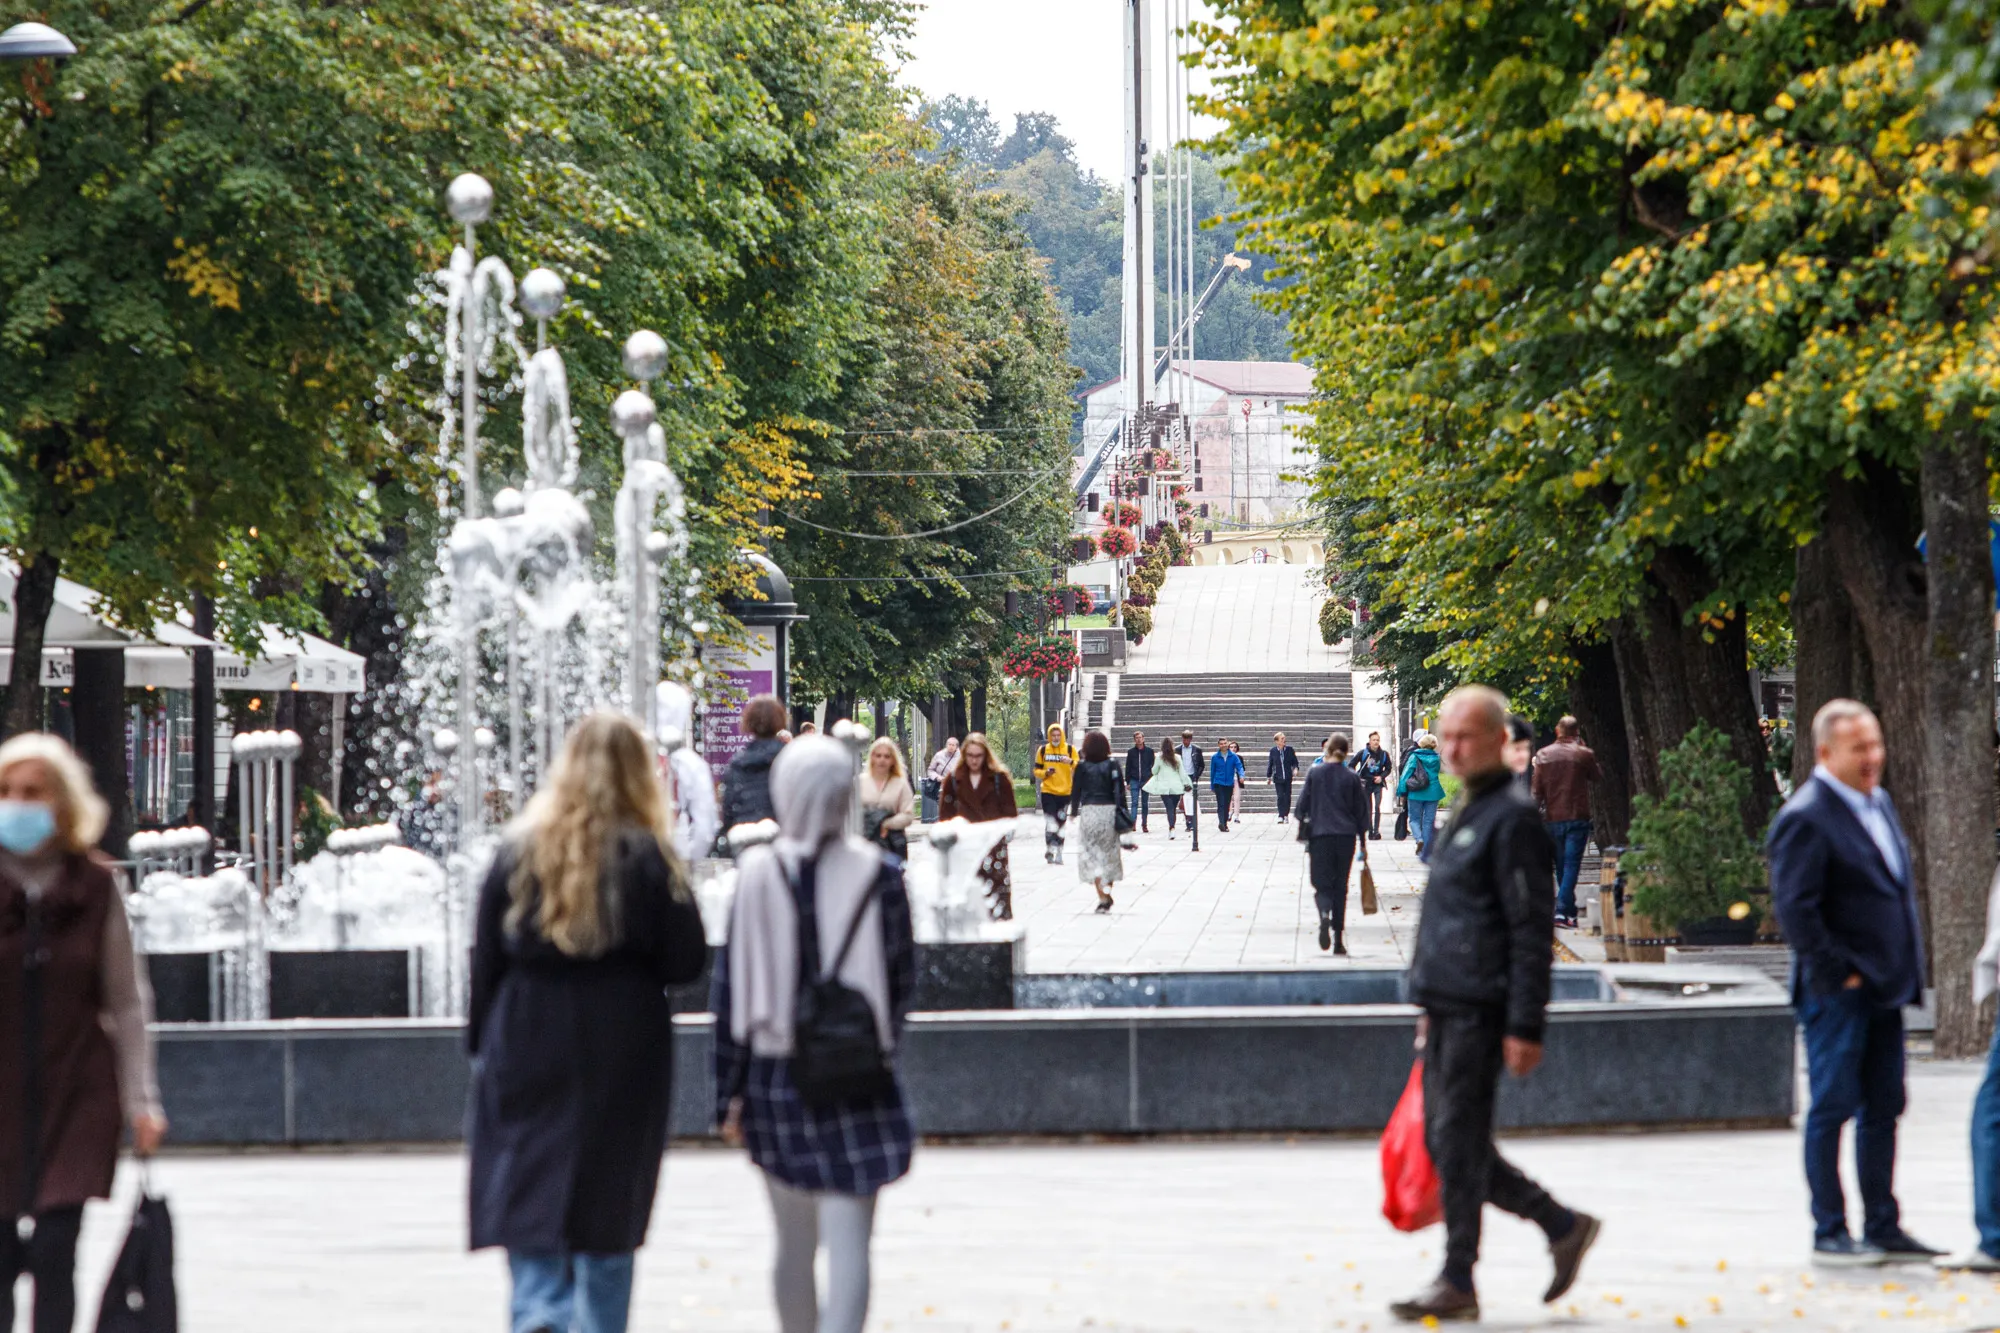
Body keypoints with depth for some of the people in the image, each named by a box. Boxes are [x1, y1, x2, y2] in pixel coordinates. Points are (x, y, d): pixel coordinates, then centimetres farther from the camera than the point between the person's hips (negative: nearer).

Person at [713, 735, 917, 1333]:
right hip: (859, 1080, -2)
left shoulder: (757, 876, -5)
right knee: (848, 1245, -5)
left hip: (775, 1077, 2)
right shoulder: (878, 874, -7)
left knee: (794, 1246, 16)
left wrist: (728, 1094, 5)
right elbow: (903, 980, 1)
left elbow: (729, 991, -2)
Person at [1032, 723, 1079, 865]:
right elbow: (1037, 770, 9)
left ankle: (1059, 853, 18)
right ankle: (1049, 850, -3)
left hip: (1065, 792, 1)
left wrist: (1071, 762, -23)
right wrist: (1045, 773, -12)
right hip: (1048, 792, -1)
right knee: (1051, 823, -12)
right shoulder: (1043, 750, 4)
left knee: (1060, 823, 9)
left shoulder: (1070, 749, 2)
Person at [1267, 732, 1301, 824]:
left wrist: (1295, 768, -13)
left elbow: (1295, 761, 7)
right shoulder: (1273, 751, 0)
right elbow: (1270, 764, 7)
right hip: (1278, 778, -1)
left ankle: (1286, 815, 16)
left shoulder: (1289, 750, 0)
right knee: (1280, 796, -7)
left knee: (1287, 796, 4)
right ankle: (1281, 816, -4)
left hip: (1288, 777, 1)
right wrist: (1268, 776, 9)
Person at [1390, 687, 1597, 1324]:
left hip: (1480, 1010, -10)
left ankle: (1457, 1282, 0)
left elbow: (1531, 931, -15)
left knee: (1458, 1144, -6)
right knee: (1448, 1144, 11)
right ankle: (1563, 1227, 19)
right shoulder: (1469, 814, 18)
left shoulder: (1513, 818, -11)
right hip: (1449, 1009, 10)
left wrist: (1525, 1026, -19)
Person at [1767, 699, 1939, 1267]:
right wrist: (1835, 974, -17)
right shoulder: (1806, 818, -14)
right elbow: (1793, 908, -19)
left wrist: (1905, 972, 14)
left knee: (1883, 1108, 11)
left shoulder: (1878, 803, 15)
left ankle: (1883, 1228, 17)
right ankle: (1829, 1235, 3)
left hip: (1884, 987, 8)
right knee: (1833, 1108, -2)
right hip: (1838, 994, -8)